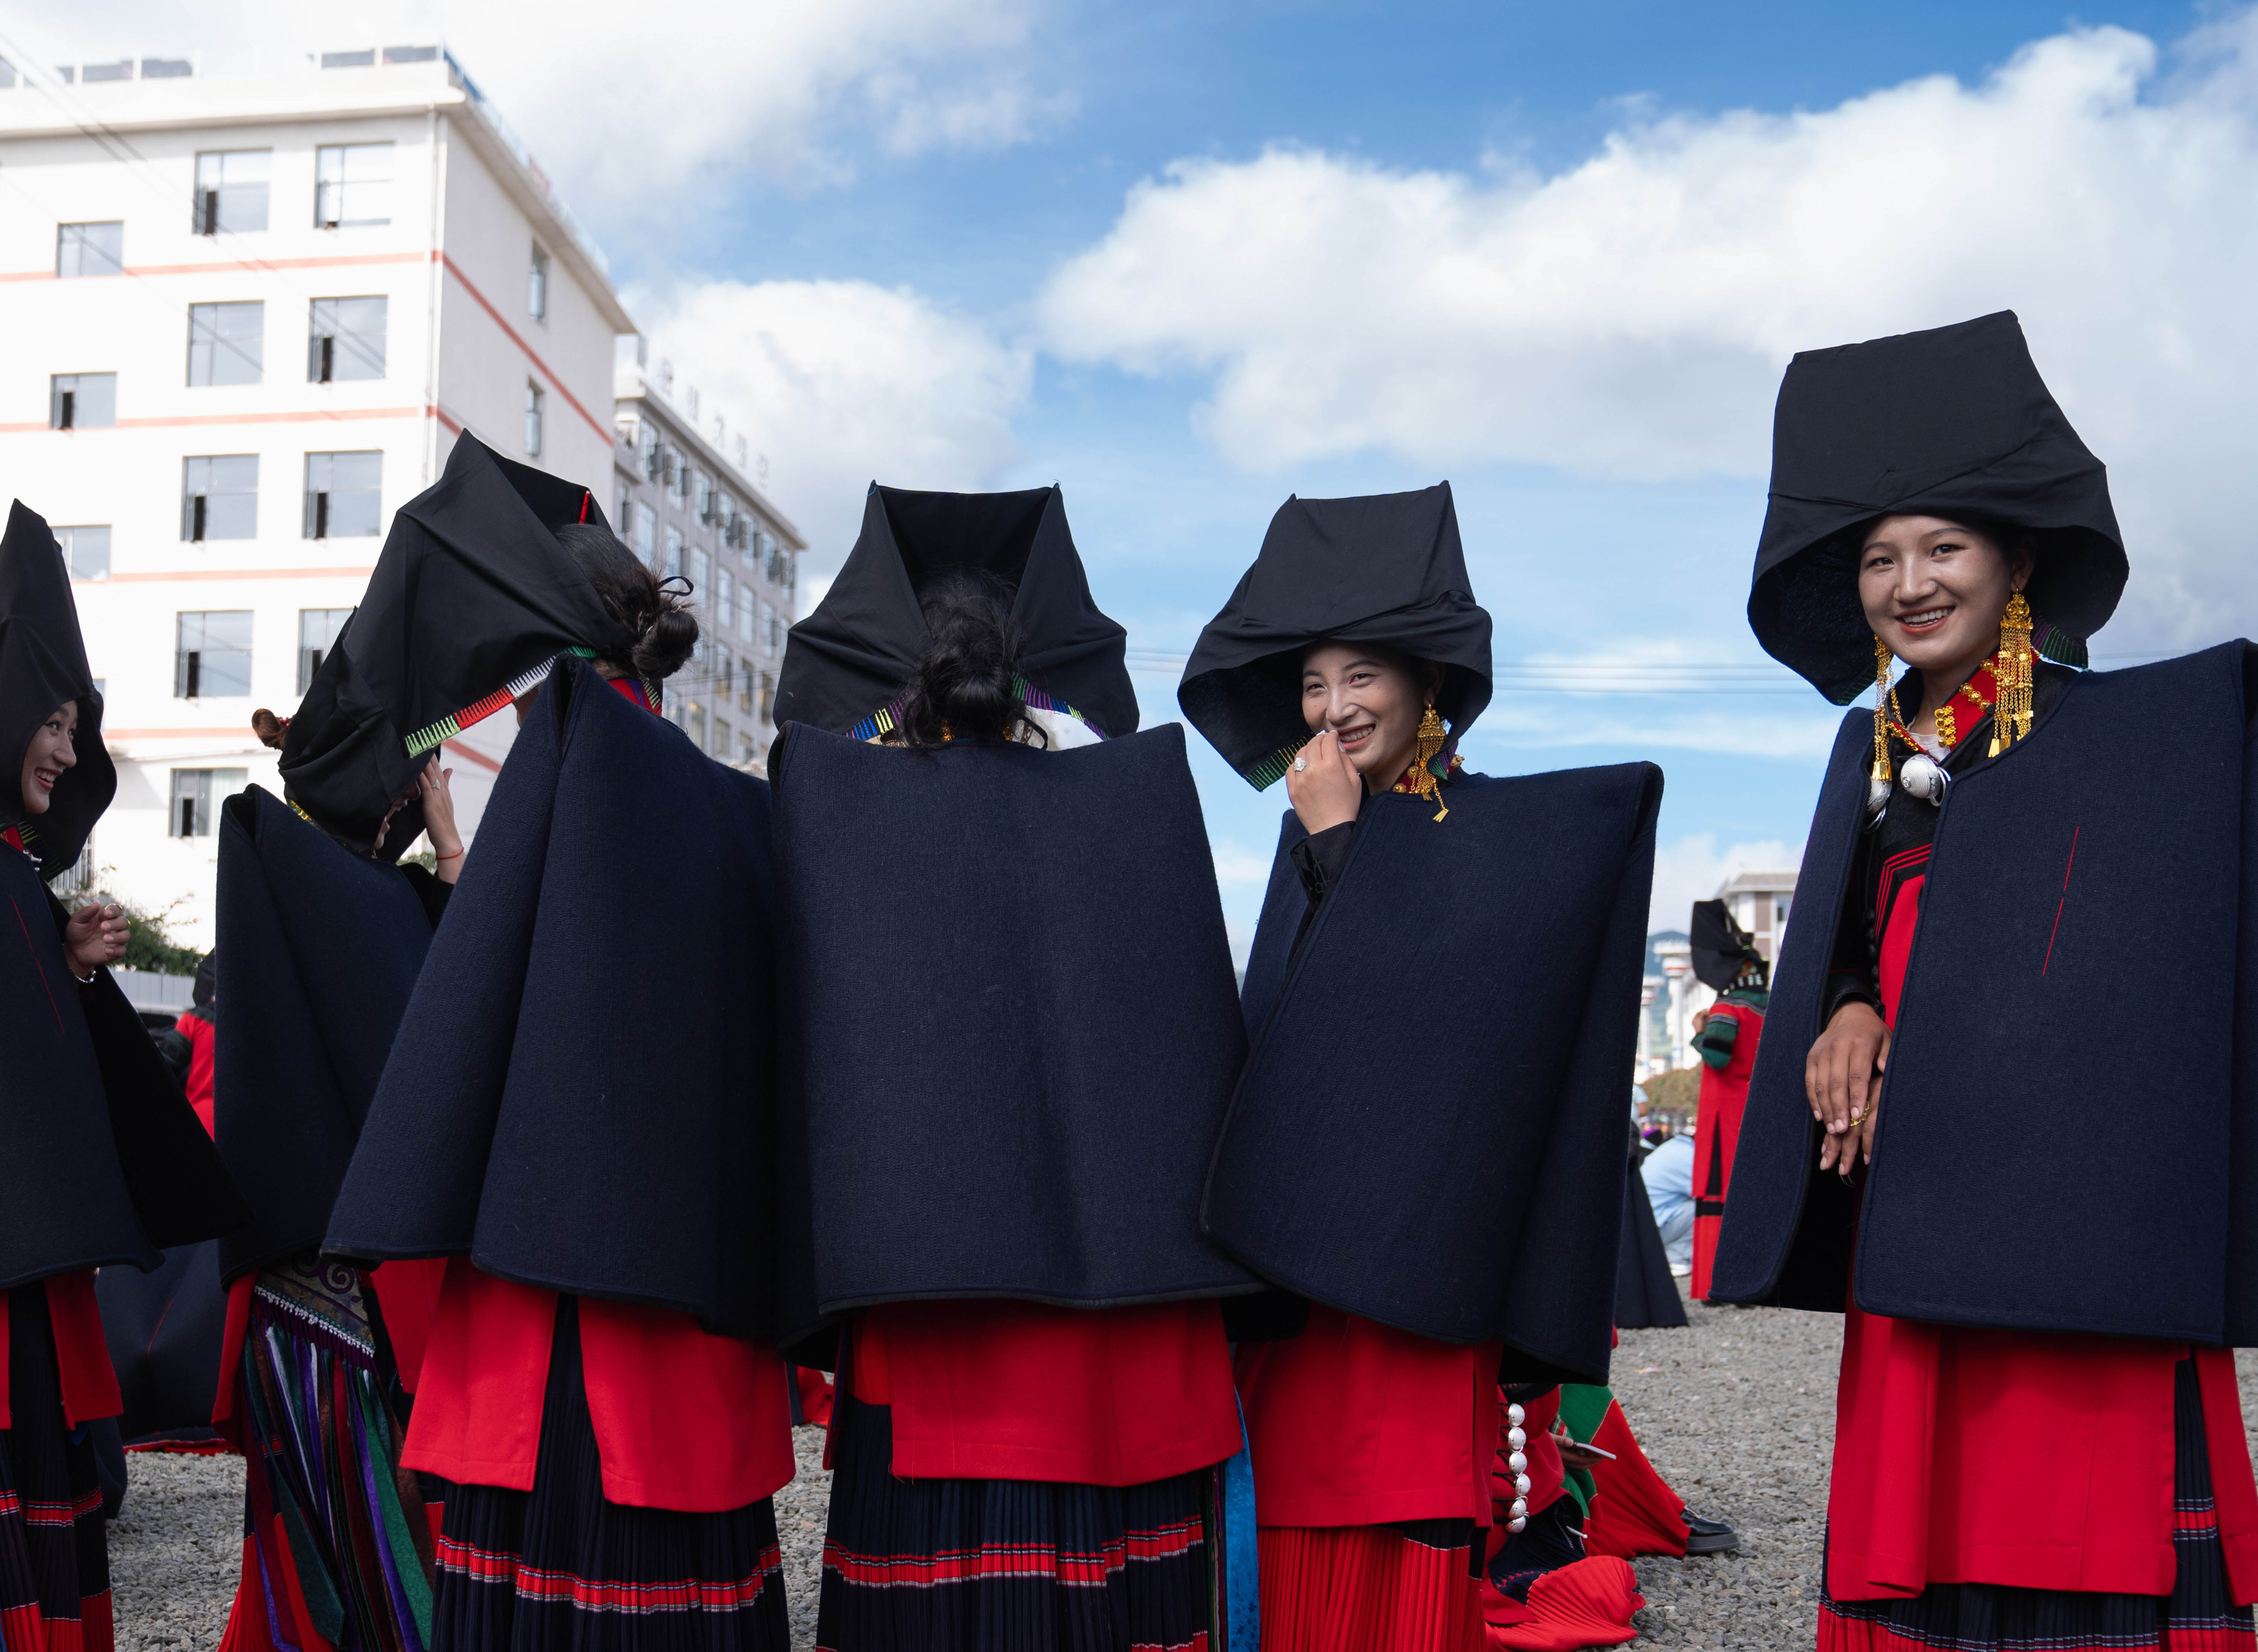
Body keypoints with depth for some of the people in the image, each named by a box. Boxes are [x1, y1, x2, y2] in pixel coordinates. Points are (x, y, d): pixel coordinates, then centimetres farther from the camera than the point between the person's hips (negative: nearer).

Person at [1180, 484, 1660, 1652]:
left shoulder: (1502, 831, 0)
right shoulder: (1314, 836, 15)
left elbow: (1419, 1007, -11)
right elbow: (1271, 1026, 9)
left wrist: (1337, 851, -8)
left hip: (1417, 1249, -4)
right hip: (1292, 1265, 5)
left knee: (1403, 1553, -5)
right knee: (1297, 1550, 4)